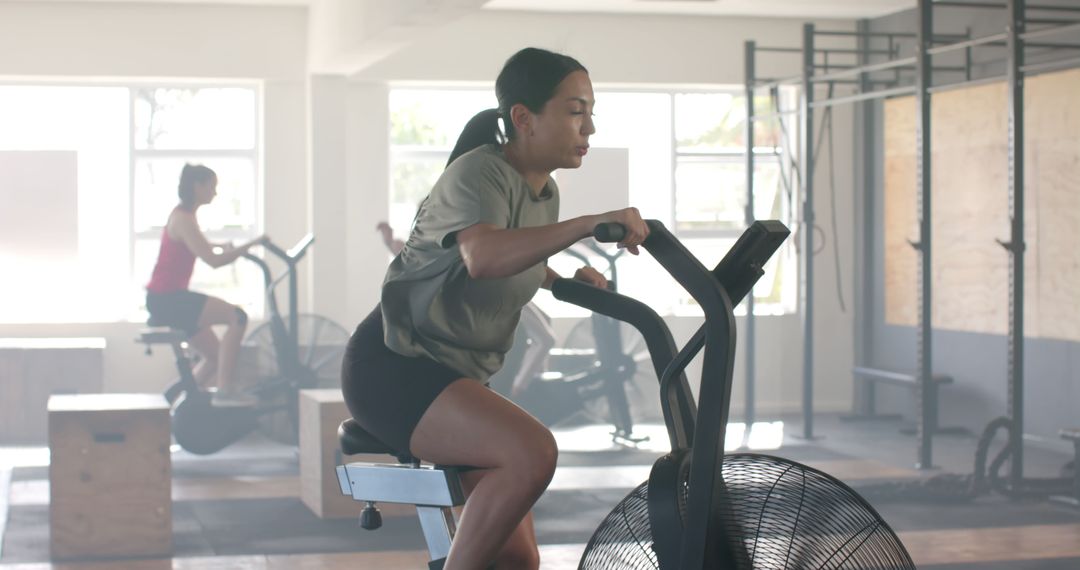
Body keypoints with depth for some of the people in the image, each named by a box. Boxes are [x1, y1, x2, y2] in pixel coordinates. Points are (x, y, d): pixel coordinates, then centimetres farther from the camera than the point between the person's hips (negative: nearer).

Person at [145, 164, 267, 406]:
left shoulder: (184, 215, 15)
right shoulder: (183, 218, -16)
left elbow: (201, 247, 37)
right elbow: (213, 260, -24)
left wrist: (224, 247, 23)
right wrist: (250, 245, -19)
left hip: (169, 299, 10)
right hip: (166, 299, -10)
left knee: (217, 355, 12)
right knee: (237, 316, -18)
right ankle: (224, 390, -18)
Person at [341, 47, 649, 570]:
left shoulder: (545, 192, 12)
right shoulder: (479, 172, -16)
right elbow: (483, 256, -38)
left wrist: (565, 280, 10)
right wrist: (592, 223, -44)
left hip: (454, 377, 10)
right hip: (393, 365, -10)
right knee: (532, 451, -33)